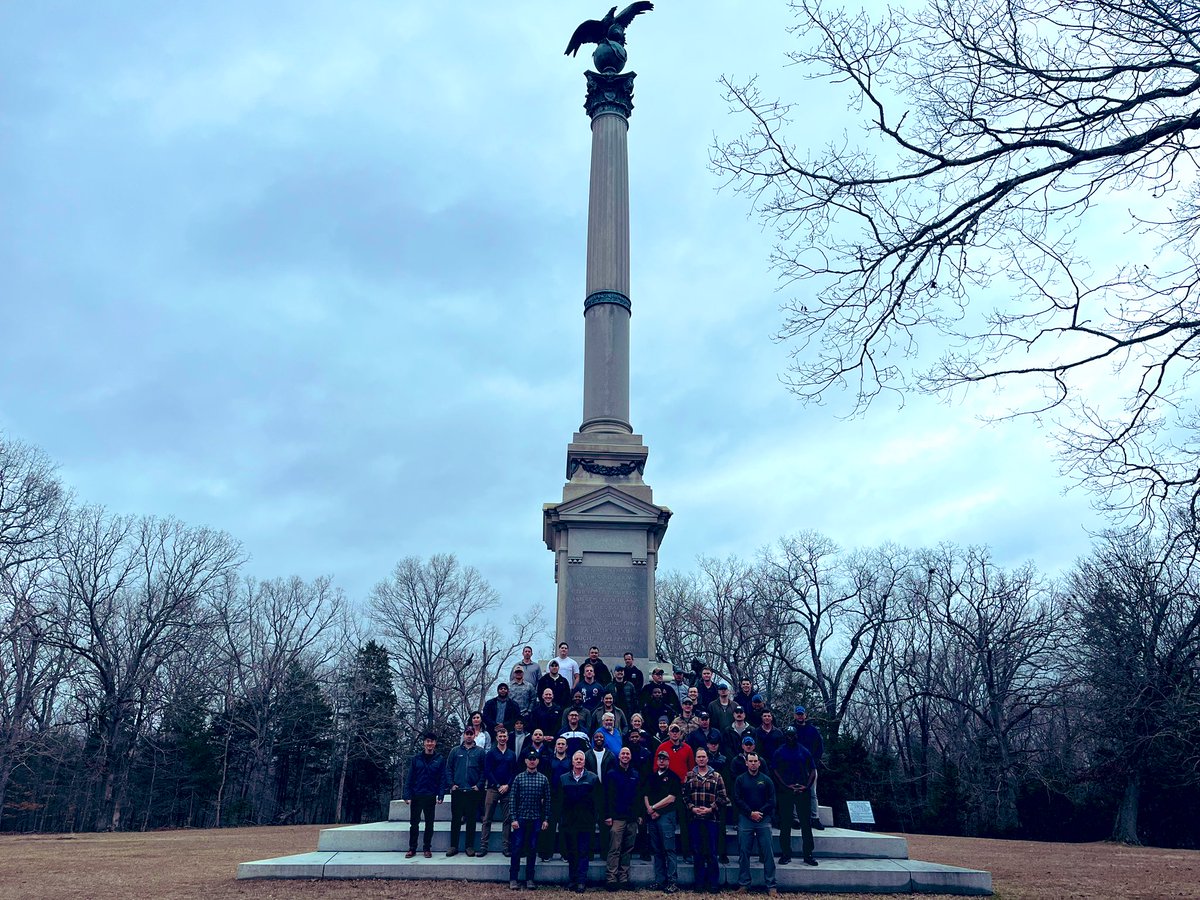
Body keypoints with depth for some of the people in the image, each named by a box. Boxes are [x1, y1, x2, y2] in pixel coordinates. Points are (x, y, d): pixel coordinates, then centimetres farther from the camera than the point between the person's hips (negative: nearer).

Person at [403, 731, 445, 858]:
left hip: (431, 797, 0)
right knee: (414, 823, 5)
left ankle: (427, 848, 16)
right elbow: (409, 778, 1)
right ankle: (412, 848, 14)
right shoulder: (416, 759, 3)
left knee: (429, 823, 6)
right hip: (416, 796, 0)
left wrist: (440, 796, -9)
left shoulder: (440, 760, 2)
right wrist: (408, 795, -7)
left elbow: (443, 779, 0)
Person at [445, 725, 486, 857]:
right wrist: (451, 784, -3)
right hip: (457, 791, 1)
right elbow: (448, 769, 7)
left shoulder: (480, 751, 5)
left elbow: (484, 770, 3)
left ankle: (470, 846, 12)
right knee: (455, 819, 4)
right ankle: (453, 846, 11)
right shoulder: (455, 751, 8)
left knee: (471, 820, 4)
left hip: (473, 791, -1)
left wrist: (479, 785, -6)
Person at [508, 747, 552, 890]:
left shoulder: (543, 779, 4)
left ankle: (529, 879, 15)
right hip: (520, 818, -1)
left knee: (532, 849, 6)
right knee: (517, 848, -1)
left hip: (536, 819, 1)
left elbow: (547, 800, 5)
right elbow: (512, 799, -1)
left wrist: (546, 819, 0)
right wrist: (513, 818, -7)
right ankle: (513, 879, 8)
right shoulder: (519, 778, 0)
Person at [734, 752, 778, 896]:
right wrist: (751, 813, -11)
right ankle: (744, 884, 11)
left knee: (768, 853, -2)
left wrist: (760, 813, -10)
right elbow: (737, 799, -1)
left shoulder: (766, 780, 7)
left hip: (763, 820, 0)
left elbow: (771, 800, 2)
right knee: (744, 853, 3)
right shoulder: (740, 780, 6)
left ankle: (771, 885, 3)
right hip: (745, 820, 0)